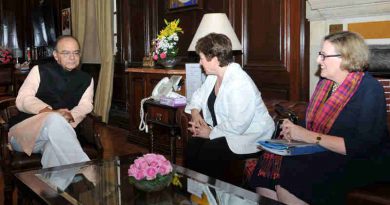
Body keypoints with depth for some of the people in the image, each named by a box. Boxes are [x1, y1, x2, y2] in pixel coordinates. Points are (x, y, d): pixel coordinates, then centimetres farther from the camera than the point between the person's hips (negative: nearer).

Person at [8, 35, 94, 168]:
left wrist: (70, 116, -22)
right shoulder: (40, 71, 8)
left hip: (59, 134, 1)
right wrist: (50, 112, -22)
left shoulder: (86, 80, 17)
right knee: (55, 119, -36)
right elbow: (22, 100, -3)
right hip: (24, 131, -1)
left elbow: (85, 105, 2)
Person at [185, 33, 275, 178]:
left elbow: (237, 126, -30)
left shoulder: (240, 84, -27)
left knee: (208, 152, -25)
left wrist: (211, 133, -17)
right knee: (193, 144, -11)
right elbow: (200, 94, 20)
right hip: (222, 129, 9)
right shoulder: (214, 76, 4)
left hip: (248, 135, -8)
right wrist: (195, 112, -1)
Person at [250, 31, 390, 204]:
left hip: (360, 163, -6)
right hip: (321, 154, 6)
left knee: (290, 180, -29)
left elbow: (362, 146, -21)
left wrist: (310, 136, -19)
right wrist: (294, 130, -7)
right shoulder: (325, 82, 10)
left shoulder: (369, 90, -12)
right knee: (265, 175, -17)